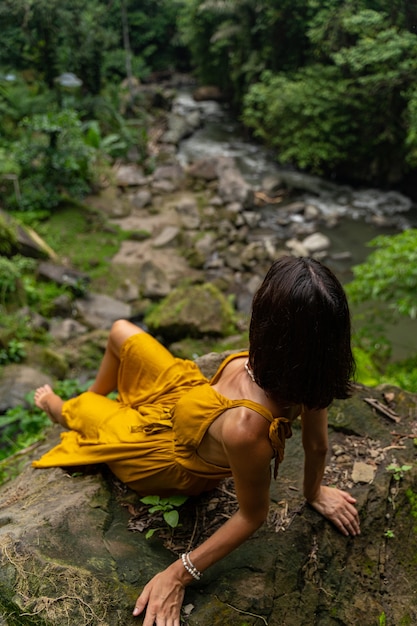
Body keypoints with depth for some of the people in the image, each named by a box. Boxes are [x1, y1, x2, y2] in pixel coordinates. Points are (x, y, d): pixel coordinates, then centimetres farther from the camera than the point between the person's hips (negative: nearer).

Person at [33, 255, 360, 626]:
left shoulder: (246, 426, -49)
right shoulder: (307, 366, -30)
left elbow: (253, 515, -30)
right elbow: (317, 445, -12)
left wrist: (179, 575, -18)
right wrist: (314, 493, 9)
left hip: (169, 459, -6)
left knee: (73, 408, 21)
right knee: (120, 331, 20)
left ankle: (61, 408, 62)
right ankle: (97, 397, 53)